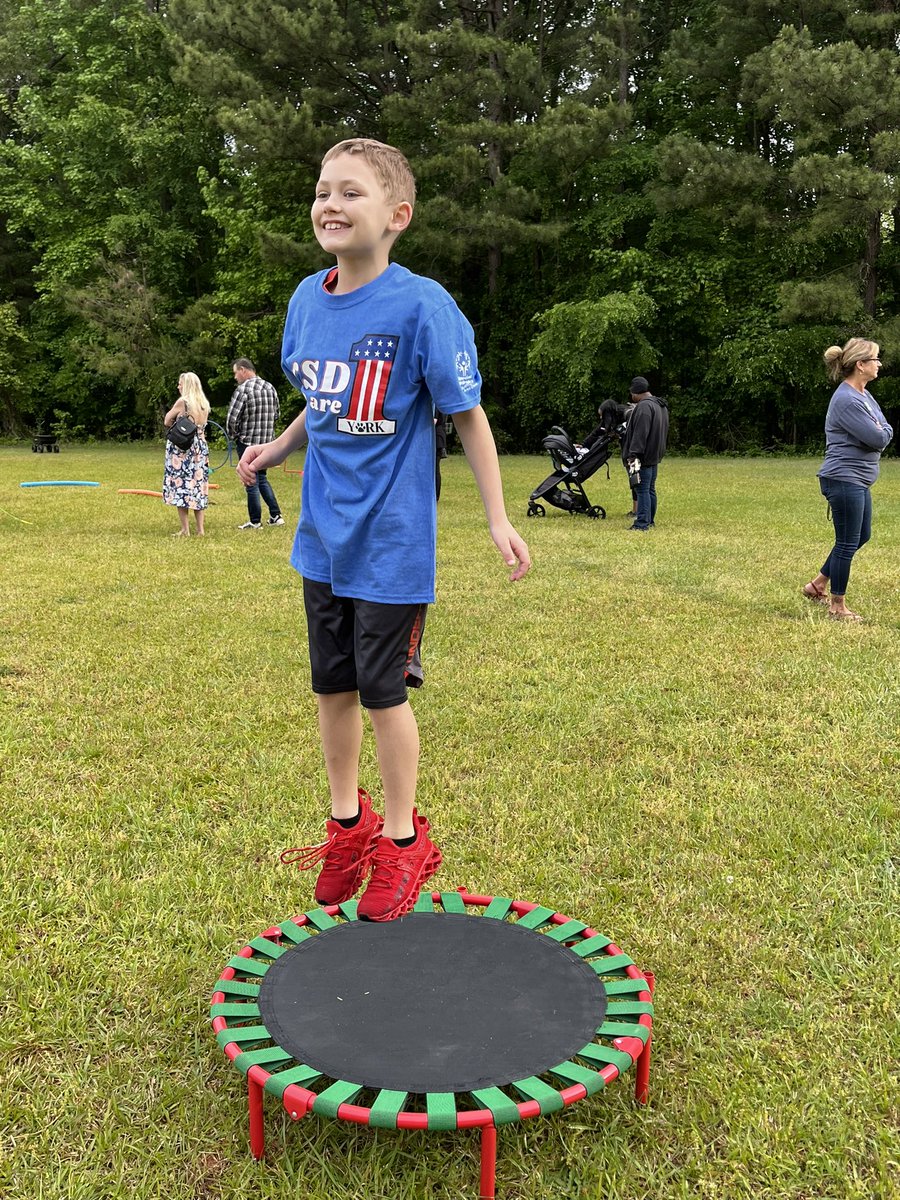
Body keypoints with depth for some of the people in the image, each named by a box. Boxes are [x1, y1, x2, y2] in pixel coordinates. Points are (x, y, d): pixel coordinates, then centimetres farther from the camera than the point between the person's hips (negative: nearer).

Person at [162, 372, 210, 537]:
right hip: (200, 448, 6)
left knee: (181, 487, 0)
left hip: (181, 449, -6)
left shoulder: (182, 402, -10)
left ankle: (185, 530, -2)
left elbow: (166, 422, -1)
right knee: (198, 487, 9)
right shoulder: (204, 404, 7)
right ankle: (200, 529, 8)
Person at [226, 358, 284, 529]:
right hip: (267, 443, 7)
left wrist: (232, 436, 0)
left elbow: (232, 419, -18)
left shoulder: (242, 389, -16)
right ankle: (276, 515, 15)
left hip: (247, 443, -7)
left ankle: (255, 521, 9)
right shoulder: (270, 388, 6)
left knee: (251, 482, 3)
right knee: (262, 479, 20)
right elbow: (275, 415, 13)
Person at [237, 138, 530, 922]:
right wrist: (277, 449, 7)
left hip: (390, 541, -6)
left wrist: (499, 520, -12)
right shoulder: (308, 299, 3)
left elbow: (468, 415, -11)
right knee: (332, 686, 15)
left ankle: (401, 842, 26)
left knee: (382, 692, 4)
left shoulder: (422, 306, -16)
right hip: (322, 536, 6)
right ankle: (348, 824, 35)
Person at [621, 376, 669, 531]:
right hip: (655, 456, 10)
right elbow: (664, 432, 22)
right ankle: (650, 521, 23)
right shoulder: (661, 406, 16)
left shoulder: (644, 406, -17)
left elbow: (640, 434, -24)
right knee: (650, 489, 16)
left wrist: (633, 454, -23)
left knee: (643, 490, -8)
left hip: (644, 457, -10)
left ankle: (642, 524, -8)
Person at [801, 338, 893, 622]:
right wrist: (881, 432, -1)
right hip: (844, 479, -10)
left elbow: (885, 429, 12)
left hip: (858, 481, 10)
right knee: (847, 543, 0)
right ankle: (838, 606, 13)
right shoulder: (847, 401, -21)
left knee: (861, 536, 20)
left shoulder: (863, 395, 11)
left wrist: (879, 431, -9)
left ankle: (817, 585, 29)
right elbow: (878, 439, -22)